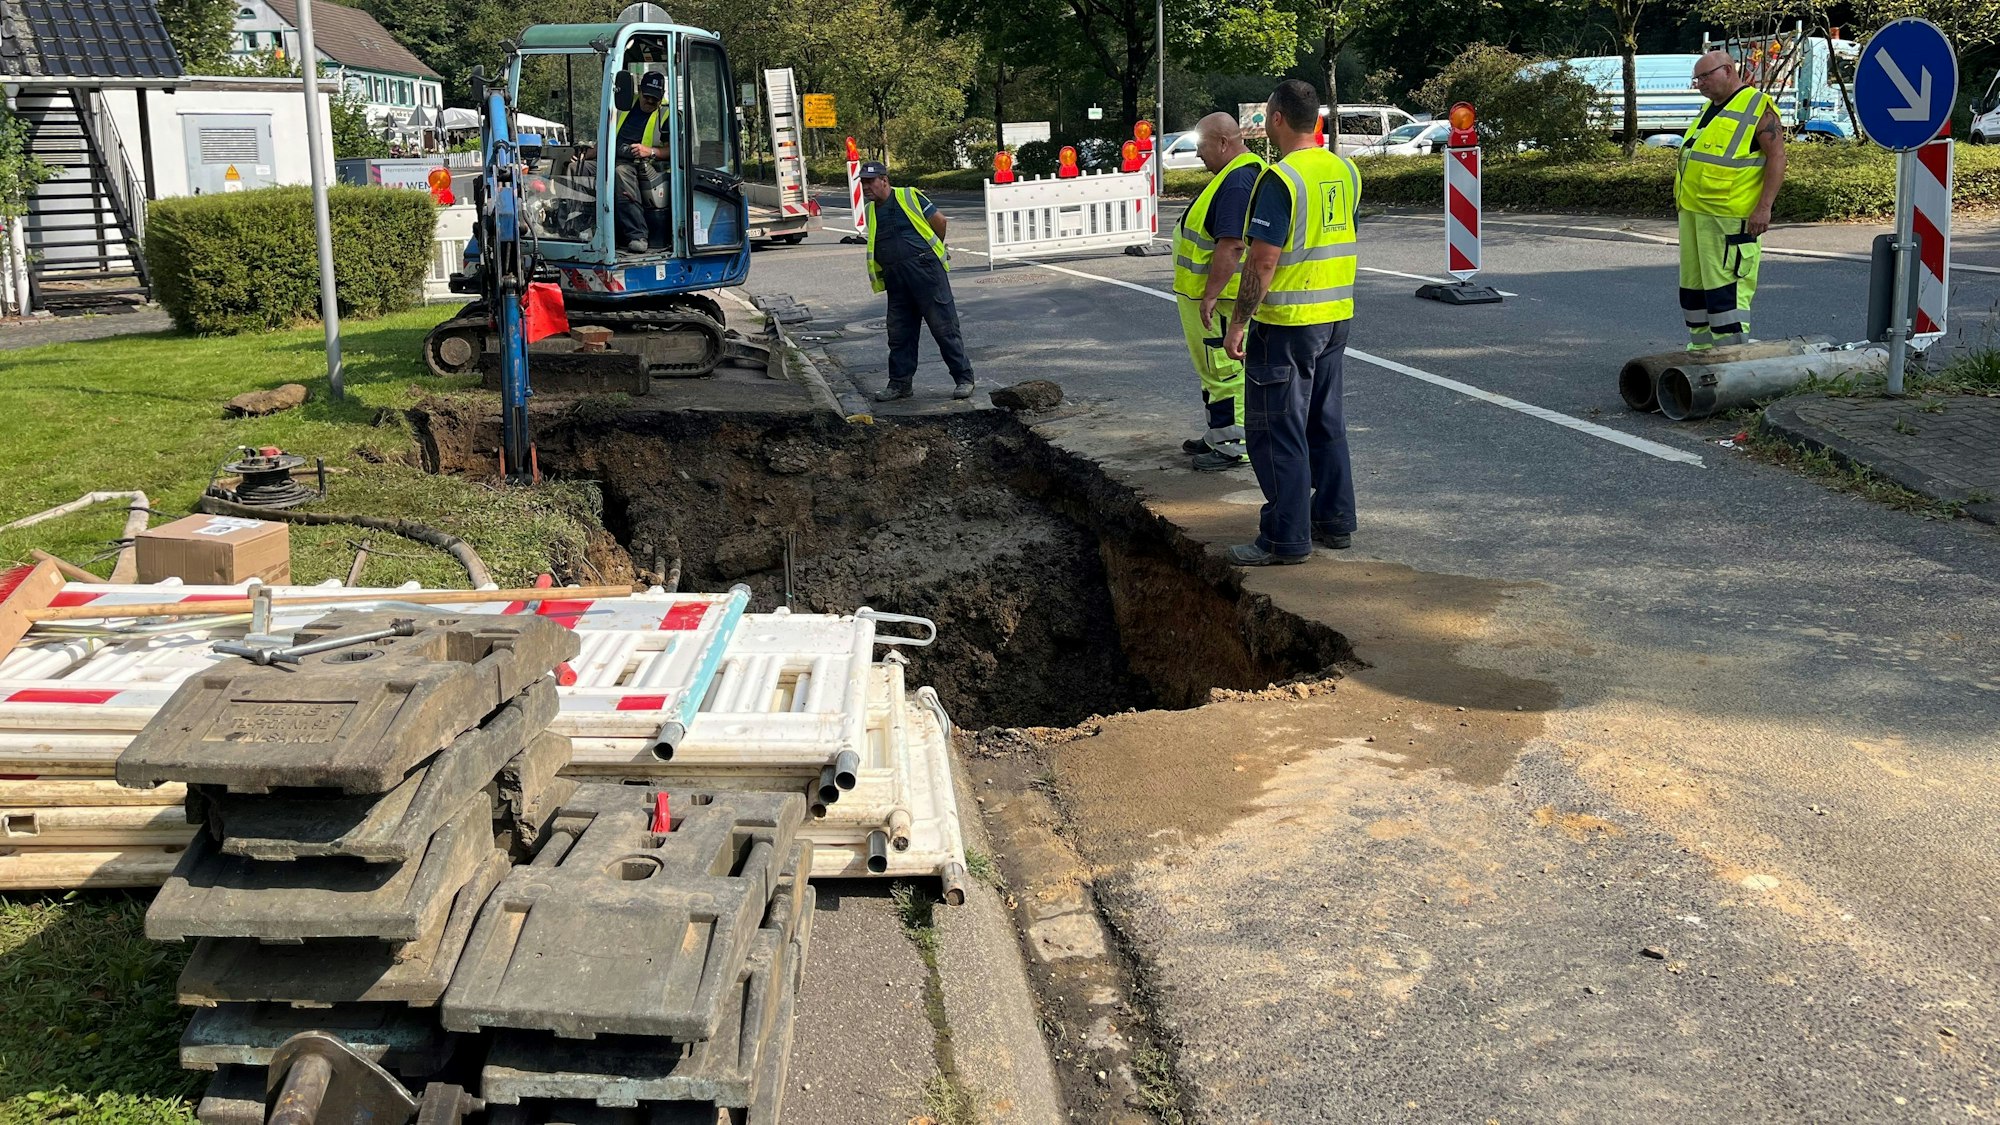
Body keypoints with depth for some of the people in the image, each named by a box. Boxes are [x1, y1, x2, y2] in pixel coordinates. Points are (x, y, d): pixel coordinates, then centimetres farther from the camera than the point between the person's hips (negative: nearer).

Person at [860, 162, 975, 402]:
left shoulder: (909, 197, -2)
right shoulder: (871, 211, 15)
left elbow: (941, 222, 3)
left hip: (925, 271, -6)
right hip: (896, 281, 6)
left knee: (944, 327, -4)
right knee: (899, 333, 7)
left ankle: (964, 379, 2)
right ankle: (900, 383, 17)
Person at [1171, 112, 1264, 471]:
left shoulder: (1238, 181, -22)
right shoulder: (1236, 173, 14)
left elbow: (1232, 244, -29)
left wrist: (1211, 296, -27)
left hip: (1222, 298, -11)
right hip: (1210, 294, 11)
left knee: (1226, 372, -4)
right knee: (1215, 370, 19)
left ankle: (1236, 445, 3)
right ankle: (1219, 436, 30)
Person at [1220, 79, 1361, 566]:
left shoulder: (1280, 178, -18)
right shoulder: (1345, 171, 7)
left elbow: (1262, 261, -20)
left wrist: (1238, 324, -15)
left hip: (1286, 323, -8)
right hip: (1337, 316, 8)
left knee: (1277, 431, -1)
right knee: (1326, 422, 17)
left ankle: (1287, 538, 3)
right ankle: (1334, 520, 25)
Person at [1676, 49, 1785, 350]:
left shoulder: (1757, 107, -8)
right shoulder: (1711, 109, 19)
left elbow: (1776, 156, -13)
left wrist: (1764, 207, -20)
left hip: (1728, 217, -9)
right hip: (1693, 212, 9)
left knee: (1726, 286, -10)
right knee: (1694, 282, 13)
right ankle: (1701, 346, 22)